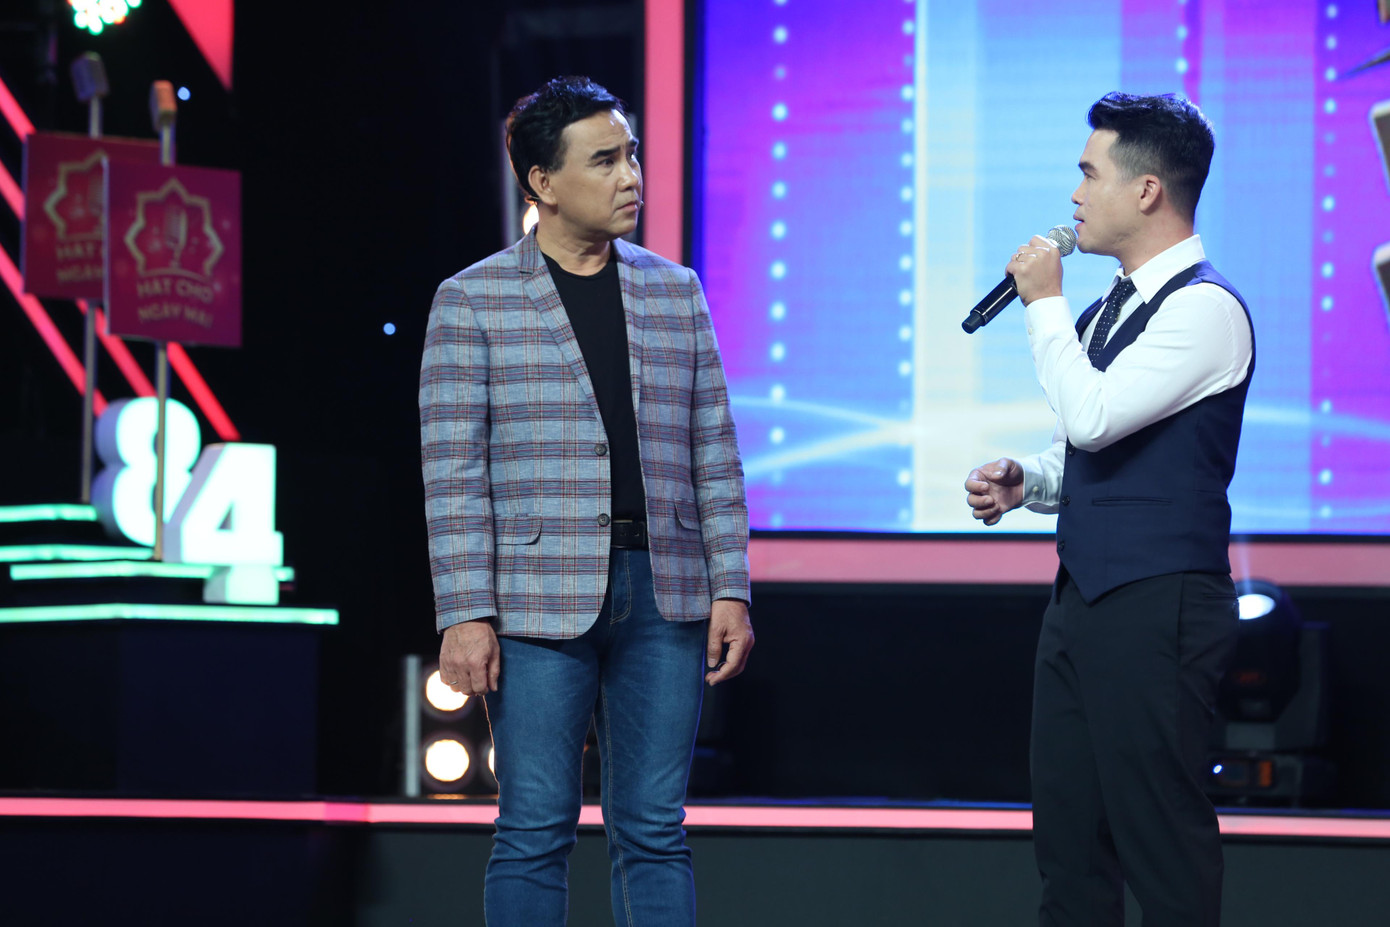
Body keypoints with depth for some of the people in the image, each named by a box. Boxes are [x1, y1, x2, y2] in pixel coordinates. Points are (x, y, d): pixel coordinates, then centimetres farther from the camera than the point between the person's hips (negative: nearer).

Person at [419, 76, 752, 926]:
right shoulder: (472, 302, 1)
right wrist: (466, 616, -11)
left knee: (654, 831, 5)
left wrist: (732, 592, 4)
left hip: (665, 597, 3)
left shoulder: (676, 293, 13)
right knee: (535, 831, -1)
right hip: (540, 599, -3)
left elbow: (714, 454, 12)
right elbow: (454, 472, -4)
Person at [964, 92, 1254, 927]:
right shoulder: (1112, 307, 16)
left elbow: (1092, 415, -21)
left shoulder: (1205, 308, -12)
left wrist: (1045, 304, -9)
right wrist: (1023, 482, 7)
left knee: (1160, 837, -6)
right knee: (1068, 832, 10)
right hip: (1083, 598, 9)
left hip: (1158, 606, -9)